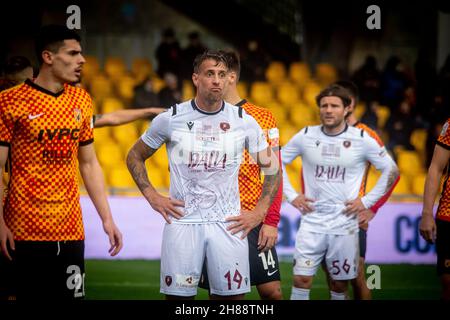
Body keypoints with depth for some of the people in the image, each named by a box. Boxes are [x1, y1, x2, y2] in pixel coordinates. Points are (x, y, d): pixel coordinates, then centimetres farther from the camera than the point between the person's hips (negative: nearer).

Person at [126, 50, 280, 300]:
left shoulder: (244, 122, 3)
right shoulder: (170, 119, 0)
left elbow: (272, 169, 13)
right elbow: (135, 156, 14)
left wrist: (258, 213, 4)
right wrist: (152, 197, 2)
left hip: (227, 223, 1)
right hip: (183, 221, -1)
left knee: (233, 294, -2)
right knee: (178, 296, 0)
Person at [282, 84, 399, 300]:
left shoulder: (362, 139, -3)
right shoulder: (306, 136, 0)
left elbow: (391, 170, 5)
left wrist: (367, 201, 0)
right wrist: (291, 196, 5)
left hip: (345, 224, -1)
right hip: (312, 222, 1)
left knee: (340, 284, 5)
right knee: (301, 279, -6)